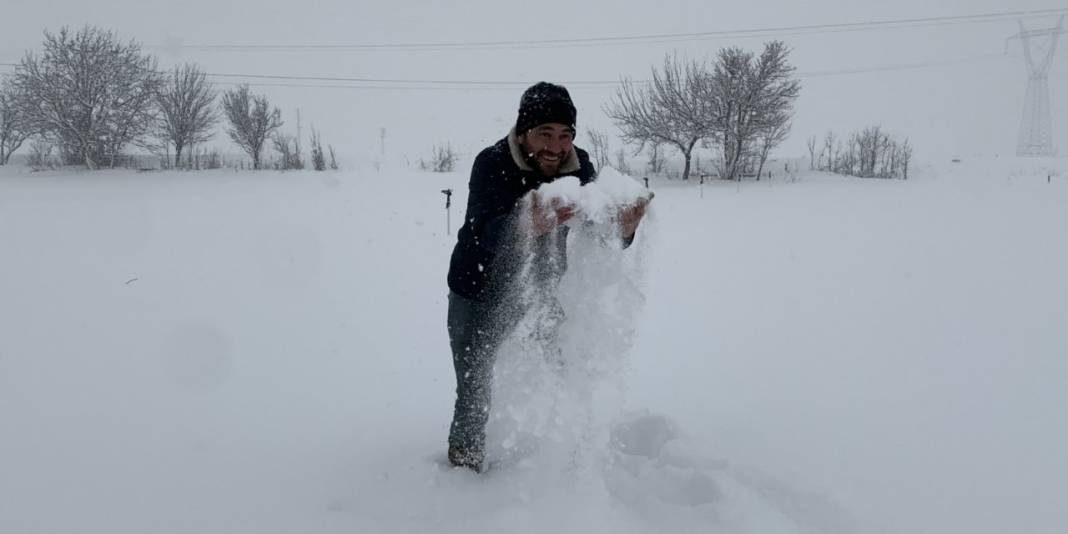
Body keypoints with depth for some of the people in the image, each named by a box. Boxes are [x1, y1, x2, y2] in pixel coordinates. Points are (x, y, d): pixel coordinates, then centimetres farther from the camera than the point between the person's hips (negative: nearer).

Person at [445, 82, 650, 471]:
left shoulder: (578, 167, -13)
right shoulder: (492, 164, -26)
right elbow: (487, 233, -41)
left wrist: (622, 231, -43)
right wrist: (526, 226, -63)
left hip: (541, 292, 4)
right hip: (480, 294, -4)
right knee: (474, 393, 2)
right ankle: (464, 465, 25)